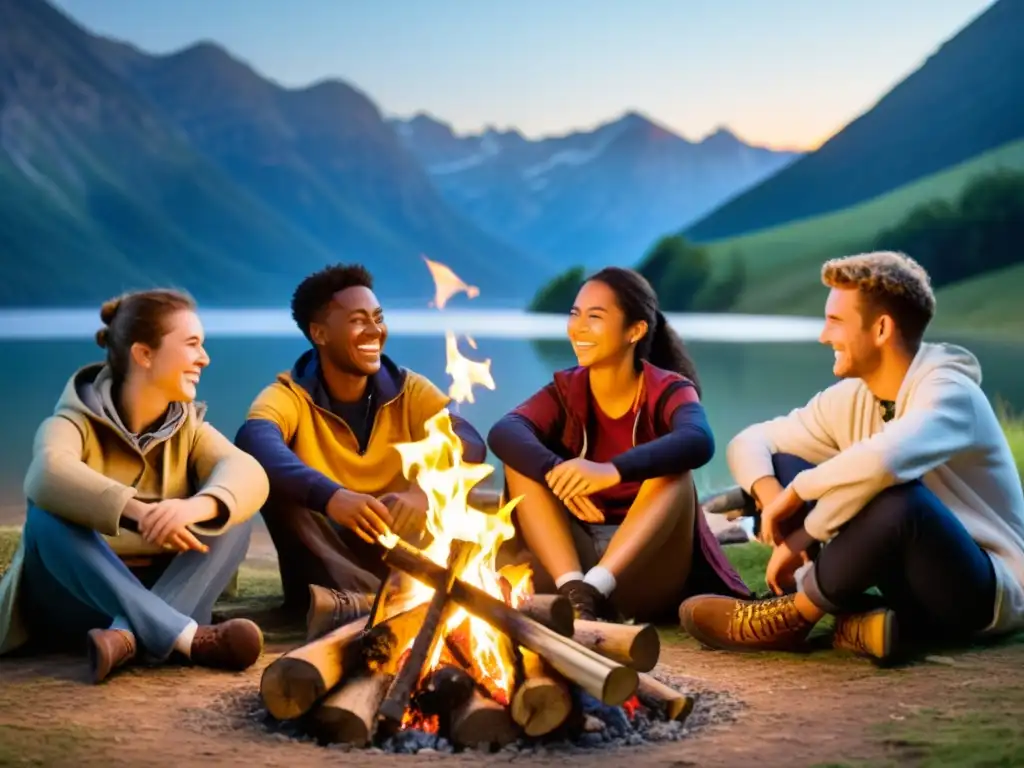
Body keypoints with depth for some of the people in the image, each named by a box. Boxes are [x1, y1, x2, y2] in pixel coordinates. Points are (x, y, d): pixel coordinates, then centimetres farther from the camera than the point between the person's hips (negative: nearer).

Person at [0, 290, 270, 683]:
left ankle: (128, 636, -38)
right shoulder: (77, 422, -11)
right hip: (75, 600, -3)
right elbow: (47, 475, -35)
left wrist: (195, 507, -44)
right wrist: (137, 513, -51)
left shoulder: (189, 427, 1)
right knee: (47, 517, -32)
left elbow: (247, 473, -21)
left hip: (159, 590, 3)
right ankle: (191, 637, -44)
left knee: (231, 511, -18)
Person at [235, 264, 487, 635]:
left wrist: (424, 490, -40)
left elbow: (470, 444, -17)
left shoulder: (410, 390, 1)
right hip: (327, 563, -2)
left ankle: (354, 605, -42)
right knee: (272, 474, -26)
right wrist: (331, 497, -51)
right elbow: (252, 441, -32)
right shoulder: (289, 394, -8)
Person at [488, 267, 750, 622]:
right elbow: (503, 433, -19)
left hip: (649, 570, -2)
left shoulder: (668, 390, -5)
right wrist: (556, 473, -39)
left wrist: (612, 471, -46)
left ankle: (592, 591, -44)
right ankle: (574, 594, -33)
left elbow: (699, 441, -31)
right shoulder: (566, 390, 3)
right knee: (522, 458, -13)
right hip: (573, 559, 3)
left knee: (672, 469, -25)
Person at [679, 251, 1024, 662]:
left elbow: (880, 461, -44)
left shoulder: (947, 392, -23)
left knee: (900, 494, -38)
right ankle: (857, 618, -13)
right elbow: (749, 442, 3)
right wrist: (771, 493, -19)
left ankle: (792, 617, -16)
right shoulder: (849, 398, 0)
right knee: (780, 467, -1)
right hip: (916, 578, 7)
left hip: (987, 590, -7)